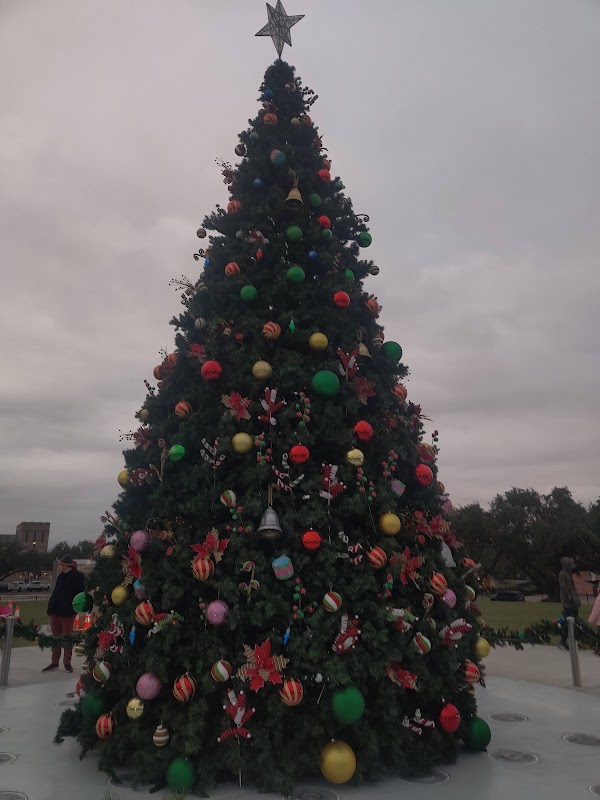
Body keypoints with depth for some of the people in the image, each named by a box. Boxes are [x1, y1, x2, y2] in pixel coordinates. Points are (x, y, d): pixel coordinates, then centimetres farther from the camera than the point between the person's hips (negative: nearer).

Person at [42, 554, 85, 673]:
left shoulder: (77, 577, -12)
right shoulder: (61, 576, 10)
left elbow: (81, 594, -15)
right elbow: (55, 593, 16)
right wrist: (51, 607, 11)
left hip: (67, 613, -7)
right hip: (55, 611, 7)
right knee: (55, 636, 13)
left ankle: (67, 662, 16)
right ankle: (55, 662, 23)